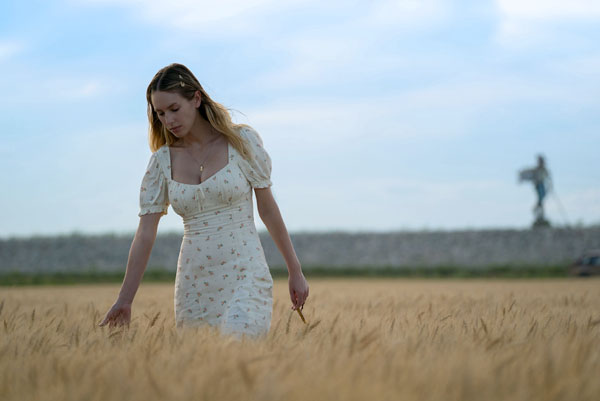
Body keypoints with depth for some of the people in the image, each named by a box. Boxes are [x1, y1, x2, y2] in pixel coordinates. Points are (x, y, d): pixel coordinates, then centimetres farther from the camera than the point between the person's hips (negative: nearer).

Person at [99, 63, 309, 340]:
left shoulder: (242, 140, -1)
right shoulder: (162, 160, 6)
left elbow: (267, 207, 4)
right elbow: (145, 232, 4)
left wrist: (295, 271, 5)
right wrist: (124, 300, 0)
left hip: (244, 277, -4)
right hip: (193, 283, 4)